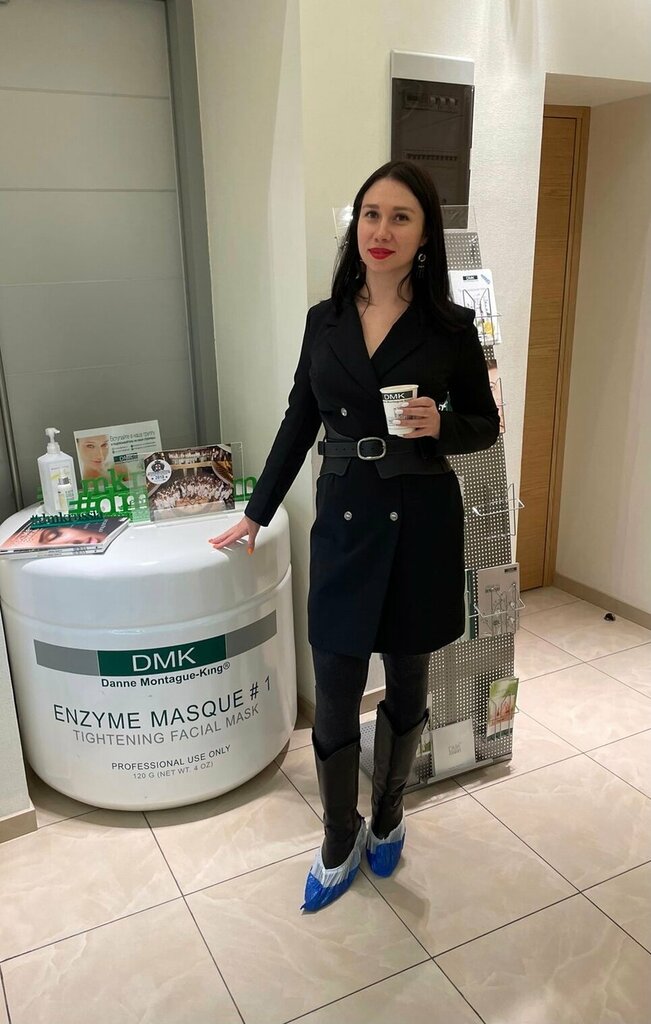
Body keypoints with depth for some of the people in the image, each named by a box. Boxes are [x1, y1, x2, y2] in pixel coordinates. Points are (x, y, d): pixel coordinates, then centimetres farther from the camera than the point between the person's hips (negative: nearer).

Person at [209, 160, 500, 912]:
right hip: (343, 519, 2)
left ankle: (387, 817, 39)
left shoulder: (450, 327, -4)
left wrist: (440, 426, -19)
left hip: (421, 521, -1)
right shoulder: (324, 320, 3)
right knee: (334, 698, 5)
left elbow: (486, 426, 4)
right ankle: (339, 842, 29)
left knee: (406, 683, 14)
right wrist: (256, 512, 12)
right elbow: (298, 424, 9)